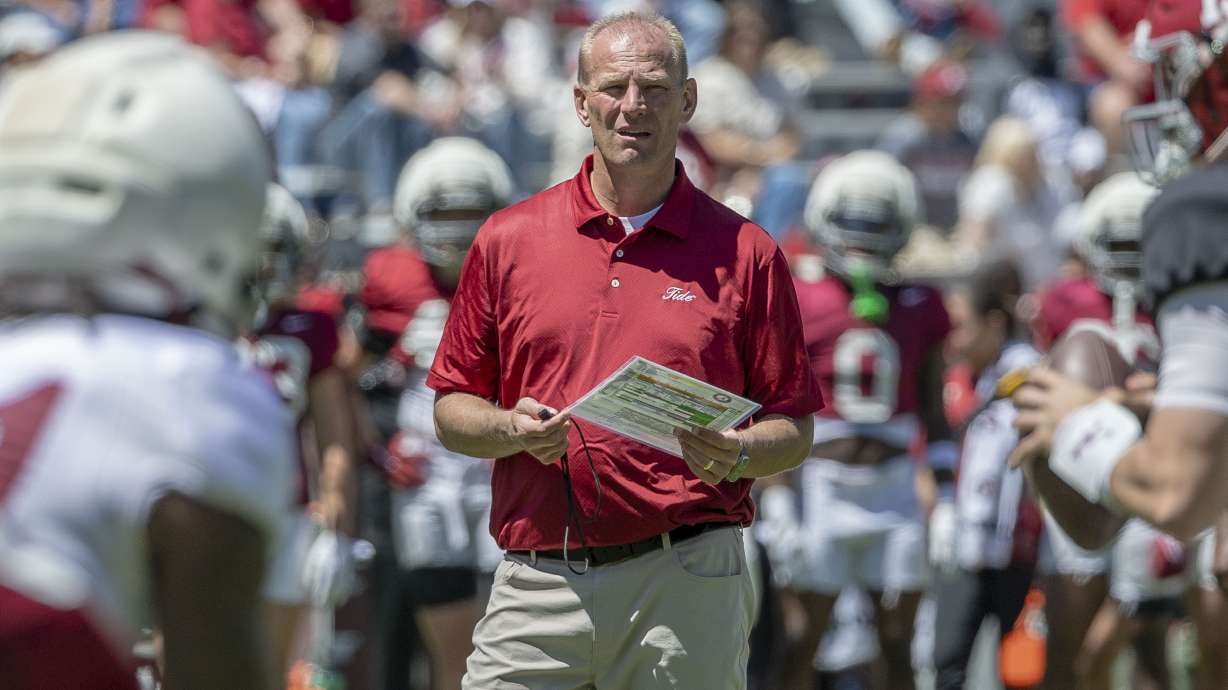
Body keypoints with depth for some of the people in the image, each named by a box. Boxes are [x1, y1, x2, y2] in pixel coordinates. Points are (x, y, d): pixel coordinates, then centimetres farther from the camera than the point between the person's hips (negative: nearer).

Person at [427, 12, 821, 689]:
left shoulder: (743, 252, 6)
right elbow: (451, 410, 12)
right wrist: (513, 430, -8)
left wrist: (736, 456, -14)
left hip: (687, 585, -1)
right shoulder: (508, 240, 10)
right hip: (536, 586, 1)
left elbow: (793, 428, 7)